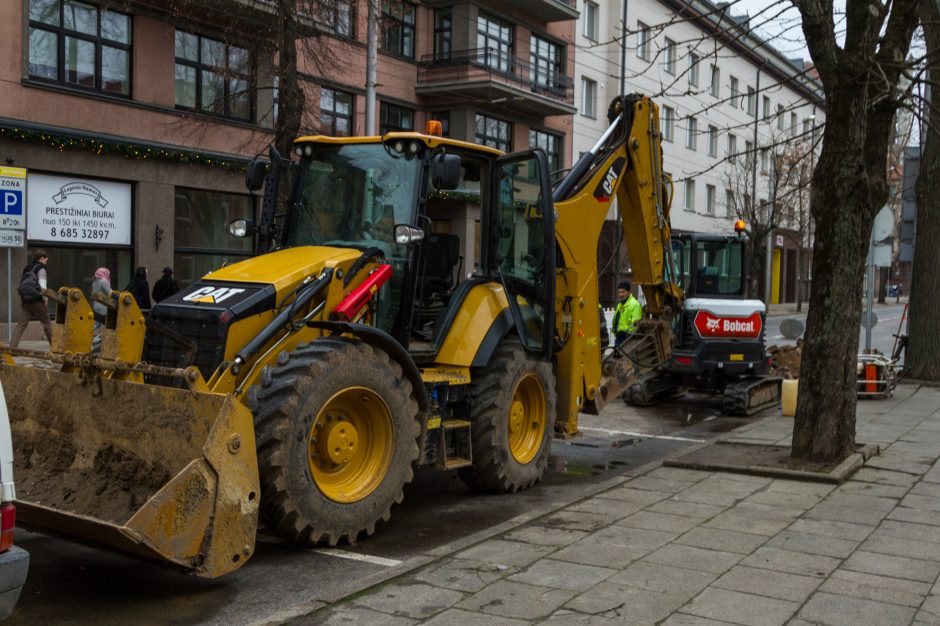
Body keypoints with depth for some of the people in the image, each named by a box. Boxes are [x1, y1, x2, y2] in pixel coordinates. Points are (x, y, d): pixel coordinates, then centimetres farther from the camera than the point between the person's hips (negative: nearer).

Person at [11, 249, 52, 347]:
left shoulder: (27, 269, 17)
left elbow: (22, 284, 17)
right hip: (37, 300, -6)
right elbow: (42, 285, -13)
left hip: (25, 300, 6)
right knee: (46, 323, 6)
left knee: (21, 324, 0)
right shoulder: (41, 269, -5)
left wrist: (23, 300, 18)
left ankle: (12, 347, -11)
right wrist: (45, 298, -5)